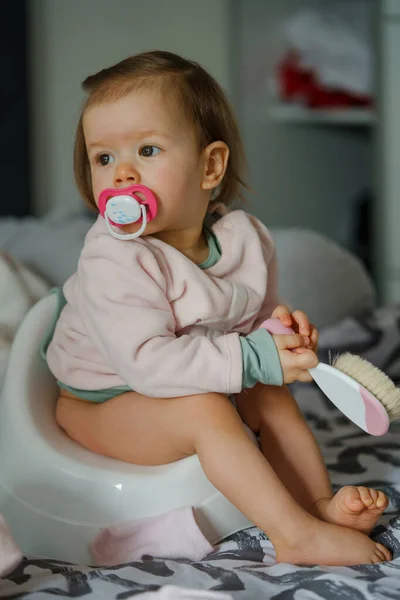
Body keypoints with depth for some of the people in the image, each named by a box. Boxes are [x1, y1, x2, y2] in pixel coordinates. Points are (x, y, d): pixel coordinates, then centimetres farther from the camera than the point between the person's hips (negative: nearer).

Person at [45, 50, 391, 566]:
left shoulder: (244, 238, -8)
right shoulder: (113, 262, -29)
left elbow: (256, 315, 8)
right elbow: (146, 361, -35)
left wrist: (280, 325, -18)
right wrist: (253, 358, -34)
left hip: (178, 385, 7)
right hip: (100, 404, -7)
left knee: (270, 393, -5)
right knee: (206, 409, -28)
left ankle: (320, 500, -5)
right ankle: (295, 535, -26)